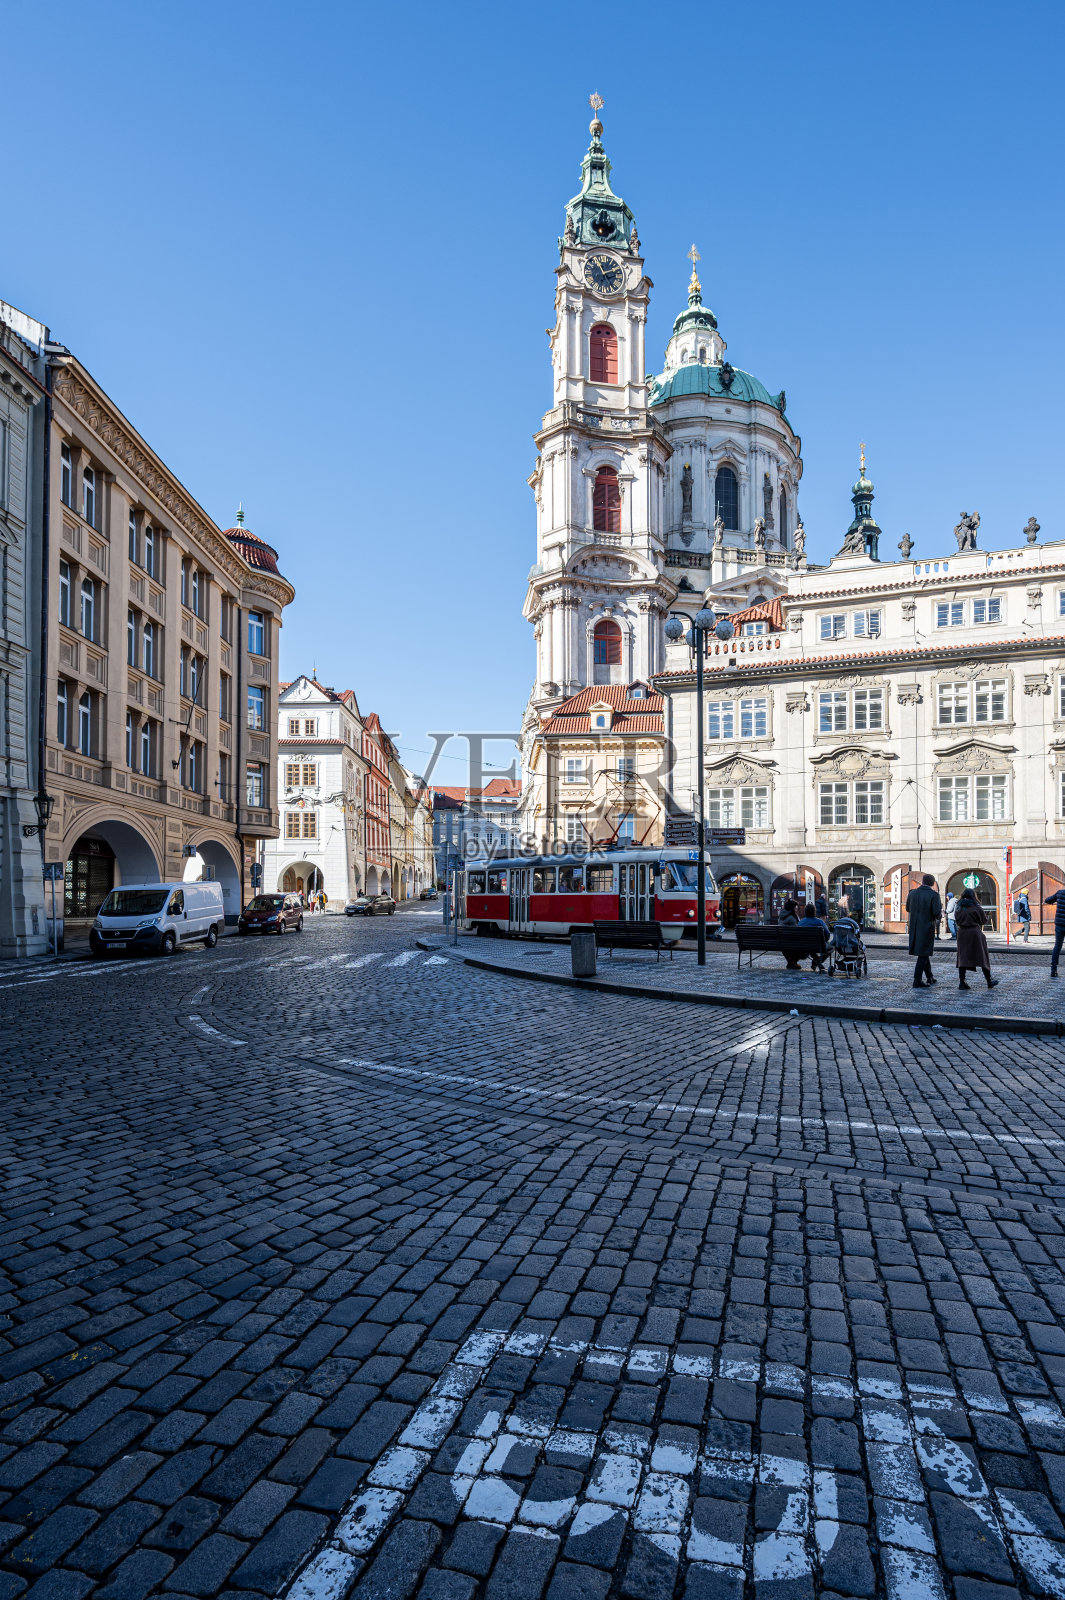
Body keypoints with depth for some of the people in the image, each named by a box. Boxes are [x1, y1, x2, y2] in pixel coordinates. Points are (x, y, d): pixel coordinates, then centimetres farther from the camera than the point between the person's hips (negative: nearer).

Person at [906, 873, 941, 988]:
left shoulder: (912, 893, 3)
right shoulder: (934, 895, -13)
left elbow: (908, 909, 15)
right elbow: (937, 914, -17)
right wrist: (941, 907, 4)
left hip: (914, 928, 6)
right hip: (927, 928, -6)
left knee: (924, 953, 20)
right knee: (923, 954, 1)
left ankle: (929, 977, 31)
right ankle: (917, 980, -1)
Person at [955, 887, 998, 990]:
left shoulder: (958, 907, 2)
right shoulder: (976, 907, -9)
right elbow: (984, 920, 1)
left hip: (962, 933, 3)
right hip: (975, 933, -3)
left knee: (963, 957, 6)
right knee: (982, 957, 8)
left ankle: (961, 981, -3)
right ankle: (989, 981, 16)